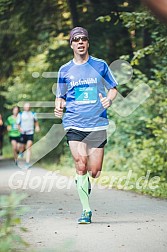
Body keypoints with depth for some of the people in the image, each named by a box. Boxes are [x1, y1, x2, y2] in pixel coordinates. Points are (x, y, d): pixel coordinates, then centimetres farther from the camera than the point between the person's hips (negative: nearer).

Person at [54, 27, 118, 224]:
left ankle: (85, 185, 36)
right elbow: (60, 97, 15)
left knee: (94, 172, -1)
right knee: (81, 166, -14)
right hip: (74, 124, 0)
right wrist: (58, 107, -8)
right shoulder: (65, 70, 8)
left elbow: (113, 88, 13)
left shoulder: (100, 65, 6)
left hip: (98, 124, 0)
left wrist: (109, 99, -9)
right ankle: (86, 210, -5)